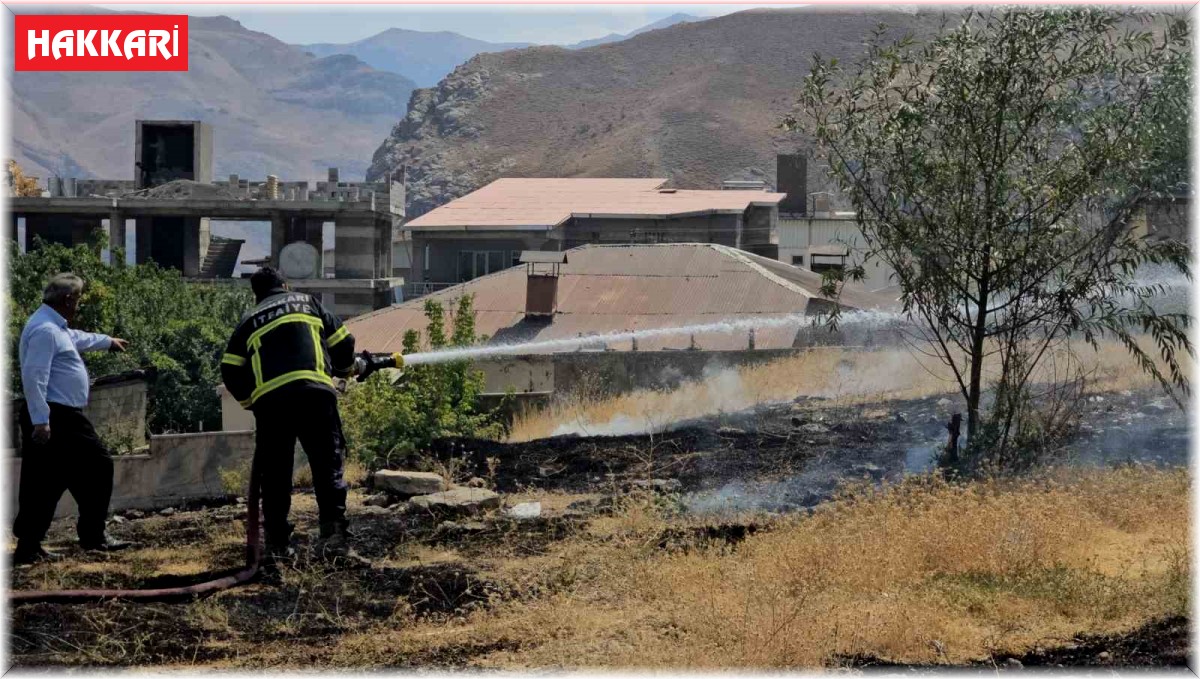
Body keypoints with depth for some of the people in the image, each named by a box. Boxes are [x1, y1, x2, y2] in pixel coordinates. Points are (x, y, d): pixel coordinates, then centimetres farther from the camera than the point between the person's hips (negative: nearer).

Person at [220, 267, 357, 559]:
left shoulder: (249, 321, 23)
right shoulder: (308, 303, 22)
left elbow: (230, 371, 13)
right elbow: (343, 342, 18)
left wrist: (249, 399, 28)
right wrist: (343, 369, 39)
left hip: (269, 400, 1)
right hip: (314, 392, -1)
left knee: (274, 472, 10)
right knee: (328, 464, 1)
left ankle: (277, 542, 9)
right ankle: (333, 533, -13)